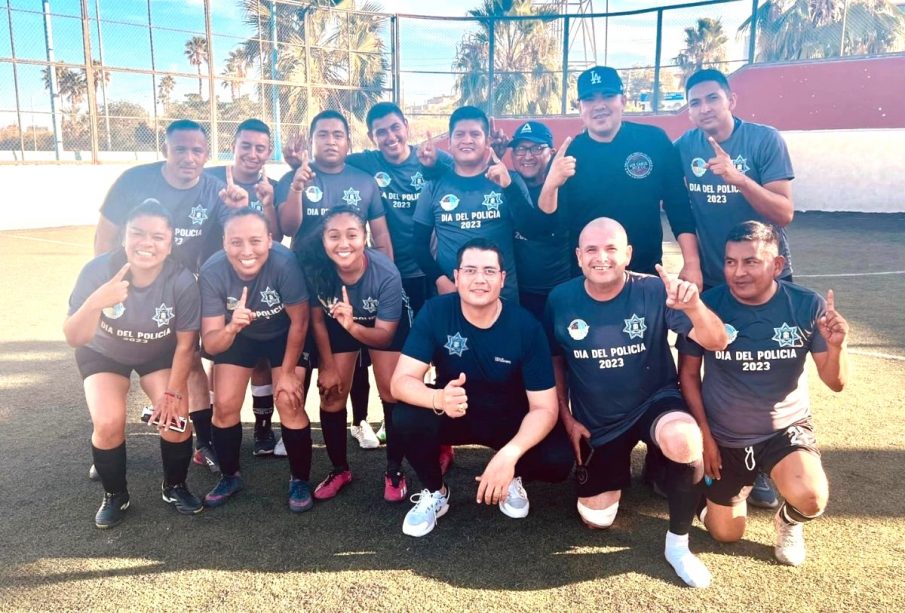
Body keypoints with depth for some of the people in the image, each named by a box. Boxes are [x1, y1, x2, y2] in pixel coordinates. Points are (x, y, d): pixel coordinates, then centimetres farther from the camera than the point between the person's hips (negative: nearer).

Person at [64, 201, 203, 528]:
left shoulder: (182, 281, -30)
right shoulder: (98, 270, -30)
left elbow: (185, 344, -16)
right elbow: (74, 339, -28)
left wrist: (173, 393, -16)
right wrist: (94, 303, -46)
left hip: (160, 354, 0)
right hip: (103, 353, 0)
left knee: (175, 419, -16)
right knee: (108, 423, -19)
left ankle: (174, 487, 13)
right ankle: (115, 496, 9)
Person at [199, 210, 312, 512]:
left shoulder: (284, 262, -38)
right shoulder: (212, 271, -30)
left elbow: (299, 322, -22)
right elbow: (210, 344, -27)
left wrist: (288, 372, -13)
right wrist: (231, 328, -49)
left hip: (284, 335, -2)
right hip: (236, 336, 2)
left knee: (289, 404, -13)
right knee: (224, 406, -2)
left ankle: (300, 480, 10)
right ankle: (230, 476, 24)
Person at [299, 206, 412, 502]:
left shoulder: (387, 274, -37)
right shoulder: (314, 267, -31)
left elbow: (384, 336, -27)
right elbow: (317, 320, -12)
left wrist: (352, 325, -46)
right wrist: (327, 366, -6)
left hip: (386, 326, -2)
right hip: (337, 324, 2)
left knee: (392, 394, -8)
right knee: (331, 394, 0)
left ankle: (394, 470, 12)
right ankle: (339, 469, 21)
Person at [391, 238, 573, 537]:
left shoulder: (526, 326, -21)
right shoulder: (435, 312, -19)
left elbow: (544, 408, -20)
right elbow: (401, 381, -24)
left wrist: (509, 454, -39)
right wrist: (439, 399, -47)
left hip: (511, 420, 0)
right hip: (452, 413, 1)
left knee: (558, 460, -26)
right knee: (407, 417, -29)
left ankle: (512, 477, 10)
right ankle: (435, 492, 1)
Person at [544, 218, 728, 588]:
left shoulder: (654, 291, -18)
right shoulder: (560, 300, -11)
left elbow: (716, 343, -22)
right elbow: (555, 360, 4)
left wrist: (693, 307, -43)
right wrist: (567, 418, 2)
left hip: (654, 402, -2)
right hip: (595, 423, 3)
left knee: (683, 442, -37)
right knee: (596, 519, 6)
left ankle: (678, 543, -11)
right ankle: (619, 466, 40)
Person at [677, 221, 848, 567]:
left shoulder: (807, 305, -15)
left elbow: (836, 383, -11)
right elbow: (688, 374, -5)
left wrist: (836, 346, -32)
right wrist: (703, 433, -8)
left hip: (787, 429, 0)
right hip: (724, 436, 1)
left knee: (810, 499, -30)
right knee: (725, 534, 10)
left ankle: (788, 521, 10)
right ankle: (741, 483, 44)